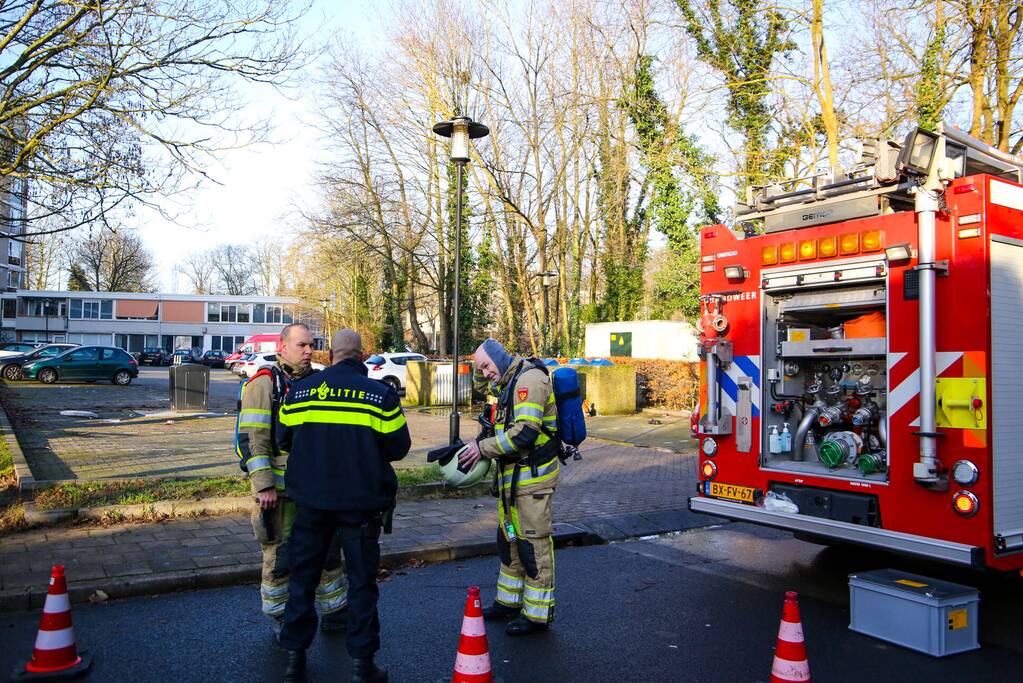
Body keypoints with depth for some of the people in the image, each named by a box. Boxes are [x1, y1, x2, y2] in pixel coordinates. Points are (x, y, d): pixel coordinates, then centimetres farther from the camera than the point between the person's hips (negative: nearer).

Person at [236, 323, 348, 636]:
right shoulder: (264, 383, -8)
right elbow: (253, 438, -13)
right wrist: (264, 485, -18)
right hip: (279, 489, -6)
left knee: (328, 549, 14)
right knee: (280, 554, 5)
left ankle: (335, 612, 28)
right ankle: (281, 619, 22)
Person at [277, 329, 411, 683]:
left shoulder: (299, 391, 0)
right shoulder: (381, 394, -8)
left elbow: (284, 440, 10)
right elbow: (399, 447, -3)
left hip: (311, 500, 2)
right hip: (361, 503, -2)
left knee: (303, 577, 16)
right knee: (362, 581, 8)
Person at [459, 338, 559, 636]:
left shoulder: (529, 379, -16)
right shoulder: (509, 385, 18)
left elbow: (525, 432, -25)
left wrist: (483, 448, -17)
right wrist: (478, 445, 8)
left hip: (533, 476, -11)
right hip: (513, 475, 11)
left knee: (533, 542, -2)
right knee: (509, 538, 18)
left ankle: (538, 614, 8)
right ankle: (510, 601, 32)